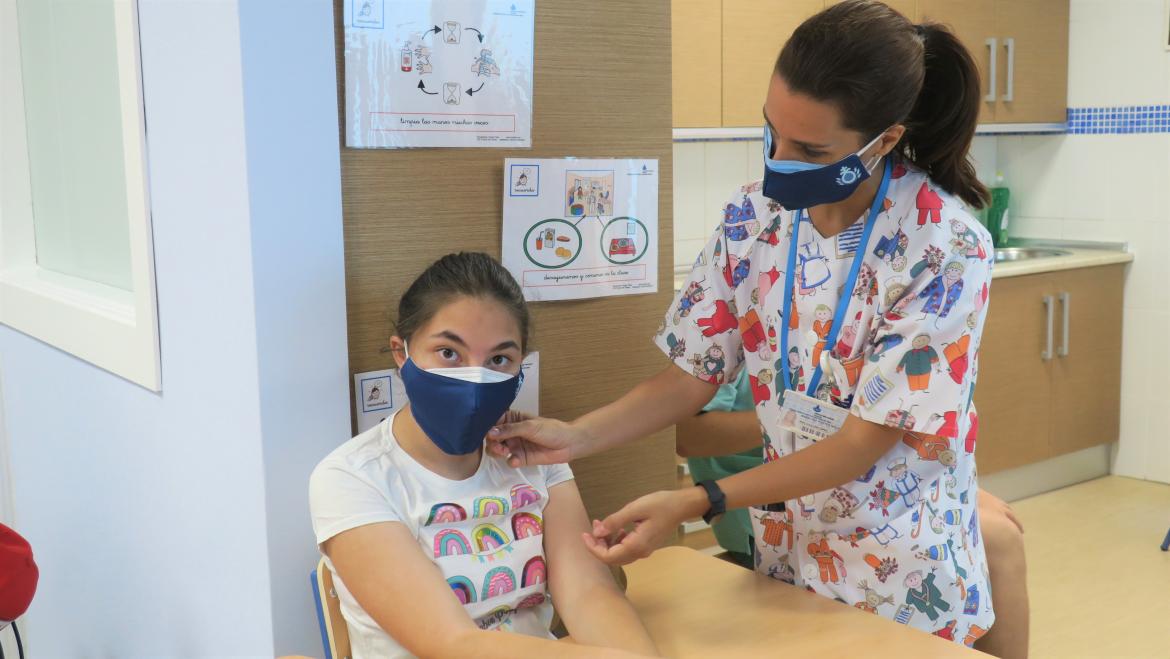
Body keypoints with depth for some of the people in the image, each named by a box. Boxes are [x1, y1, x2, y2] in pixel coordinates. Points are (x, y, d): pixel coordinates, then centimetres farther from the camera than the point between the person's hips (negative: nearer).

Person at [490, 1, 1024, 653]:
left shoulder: (945, 246, -22)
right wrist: (577, 438, -15)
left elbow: (865, 441, -21)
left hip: (902, 573, -4)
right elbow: (696, 374, -1)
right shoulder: (756, 216, -8)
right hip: (786, 550, 5)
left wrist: (693, 504, -25)